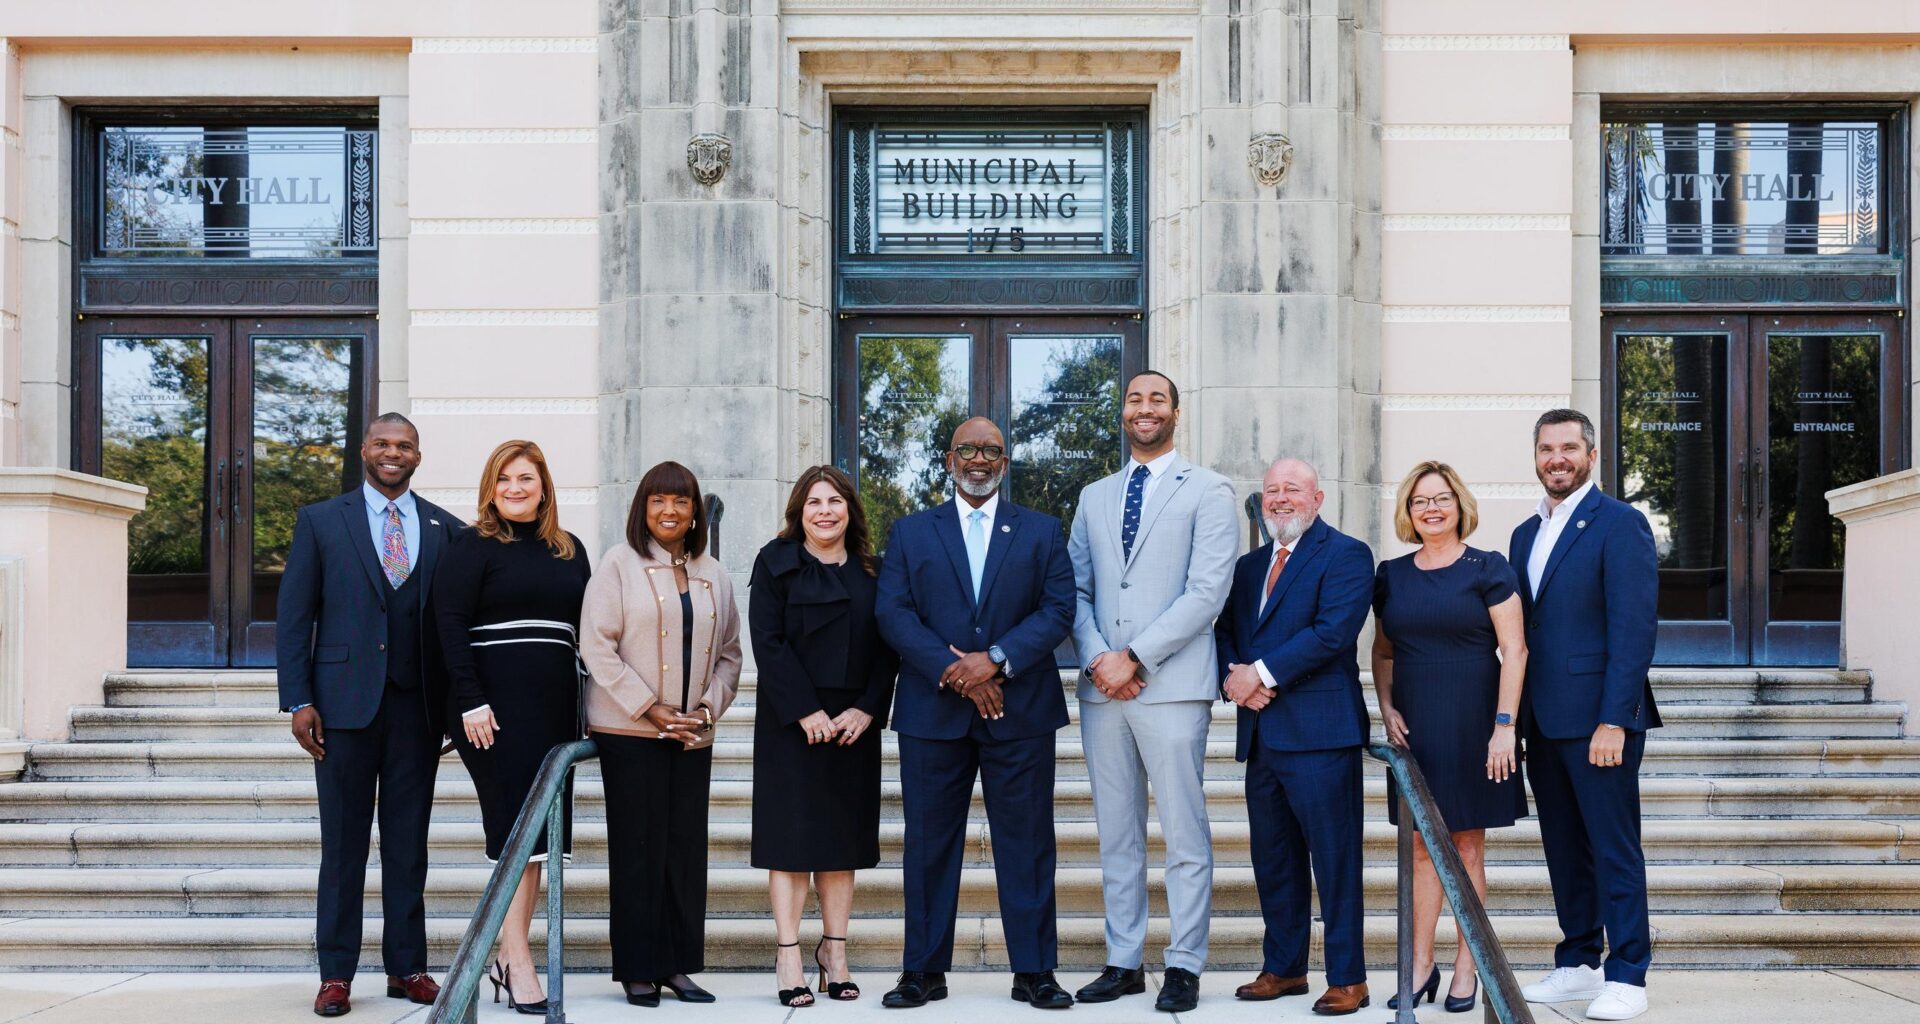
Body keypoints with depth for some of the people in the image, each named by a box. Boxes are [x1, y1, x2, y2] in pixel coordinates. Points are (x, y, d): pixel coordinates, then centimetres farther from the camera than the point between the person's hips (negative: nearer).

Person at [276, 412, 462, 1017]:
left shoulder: (447, 530, 8)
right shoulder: (320, 522, 5)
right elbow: (294, 618, 3)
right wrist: (298, 701, -5)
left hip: (418, 708, 1)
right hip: (345, 704, -1)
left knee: (408, 843, 7)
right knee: (343, 844, 3)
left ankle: (407, 967, 15)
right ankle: (336, 974, 10)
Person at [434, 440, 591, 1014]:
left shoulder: (569, 551, 15)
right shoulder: (473, 546, -1)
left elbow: (585, 626, 17)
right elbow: (452, 625, -8)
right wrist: (471, 702, -16)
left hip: (555, 703, 6)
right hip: (496, 702, -6)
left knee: (537, 832, 6)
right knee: (516, 826, -8)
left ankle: (508, 957, 13)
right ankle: (518, 963, -5)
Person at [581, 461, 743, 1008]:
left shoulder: (713, 574, 12)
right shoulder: (619, 563, -1)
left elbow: (729, 652, 14)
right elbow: (597, 645, -8)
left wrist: (709, 708, -2)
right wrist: (650, 710, -12)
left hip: (692, 733, 4)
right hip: (629, 731, -4)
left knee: (687, 847, 4)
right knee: (638, 848, -1)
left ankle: (678, 964, 13)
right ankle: (638, 969, 7)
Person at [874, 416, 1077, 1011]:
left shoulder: (1042, 532, 10)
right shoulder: (910, 533, 11)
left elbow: (1058, 610, 0)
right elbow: (892, 613, 0)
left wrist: (995, 660, -14)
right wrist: (955, 672, -13)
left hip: (1019, 711, 0)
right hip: (933, 711, 1)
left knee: (1027, 843, 2)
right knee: (929, 843, 4)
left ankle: (1034, 972, 9)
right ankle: (925, 971, 12)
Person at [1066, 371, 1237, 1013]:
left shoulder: (1208, 492, 2)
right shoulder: (1094, 498, 18)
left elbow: (1207, 591, -8)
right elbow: (1076, 590, 13)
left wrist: (1135, 658, -13)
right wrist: (1097, 657, -6)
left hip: (1172, 686, -5)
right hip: (1102, 687, 5)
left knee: (1185, 835, -1)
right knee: (1116, 834, 9)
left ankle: (1184, 967, 6)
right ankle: (1123, 962, 16)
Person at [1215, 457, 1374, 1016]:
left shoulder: (1346, 555, -3)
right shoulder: (1249, 565, 20)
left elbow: (1333, 632, -15)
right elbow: (1226, 632, 16)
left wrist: (1262, 674, -14)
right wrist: (1233, 677, -6)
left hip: (1319, 732, -7)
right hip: (1261, 734, 7)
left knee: (1334, 859, -3)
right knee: (1272, 860, 12)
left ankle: (1347, 979, 3)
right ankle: (1283, 968, 22)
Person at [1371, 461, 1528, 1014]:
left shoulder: (1487, 569, -2)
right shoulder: (1391, 575, 10)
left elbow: (1514, 650, -6)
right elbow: (1383, 652, 18)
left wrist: (1505, 725, -13)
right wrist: (1386, 708, 3)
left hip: (1472, 726, -3)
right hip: (1414, 729, 4)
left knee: (1468, 846, 3)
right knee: (1421, 846, 4)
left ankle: (1466, 967, 10)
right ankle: (1421, 963, 10)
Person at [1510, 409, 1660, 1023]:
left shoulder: (1621, 525, -7)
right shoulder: (1527, 534, 16)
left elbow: (1633, 629, -13)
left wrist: (1613, 721, -19)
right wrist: (1514, 718, 10)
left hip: (1598, 720, -7)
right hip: (1543, 720, 7)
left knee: (1614, 848, -3)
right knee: (1564, 849, 12)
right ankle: (1578, 966, 21)